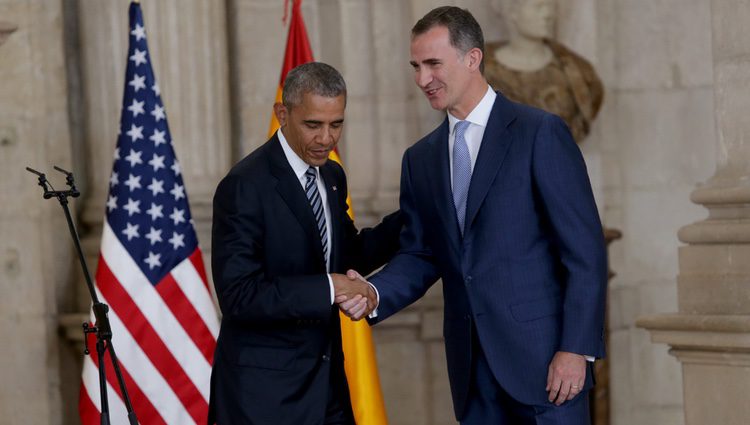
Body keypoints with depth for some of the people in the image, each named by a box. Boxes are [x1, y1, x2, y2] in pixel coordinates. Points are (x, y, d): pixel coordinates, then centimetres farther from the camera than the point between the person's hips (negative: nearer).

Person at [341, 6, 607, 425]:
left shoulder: (540, 133, -5)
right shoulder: (421, 159, 14)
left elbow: (585, 249, -8)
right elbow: (420, 255, 13)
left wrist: (576, 348, -14)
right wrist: (372, 294, -8)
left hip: (542, 356, -5)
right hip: (472, 366, 5)